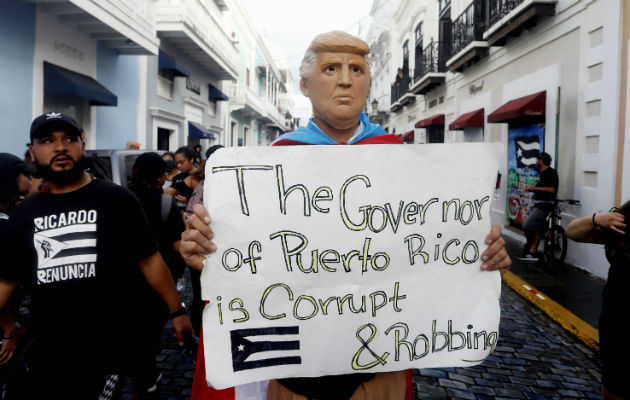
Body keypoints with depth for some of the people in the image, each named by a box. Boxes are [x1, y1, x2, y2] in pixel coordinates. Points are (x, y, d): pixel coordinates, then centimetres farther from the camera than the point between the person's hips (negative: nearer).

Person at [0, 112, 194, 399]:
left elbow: (149, 259, -6)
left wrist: (176, 311, -7)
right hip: (46, 348, 5)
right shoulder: (24, 213, 6)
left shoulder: (117, 199, -8)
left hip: (107, 344, -5)